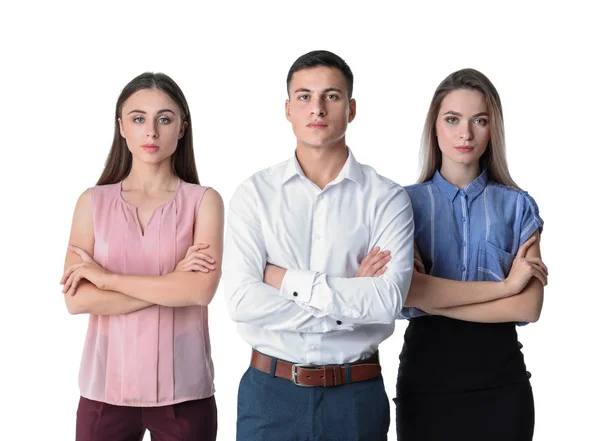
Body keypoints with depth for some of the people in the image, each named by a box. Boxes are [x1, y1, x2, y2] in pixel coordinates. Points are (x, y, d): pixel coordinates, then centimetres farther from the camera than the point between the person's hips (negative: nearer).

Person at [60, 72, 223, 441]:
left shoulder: (204, 200, 0)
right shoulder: (93, 202, 4)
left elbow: (202, 289, -15)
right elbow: (77, 299, -7)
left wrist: (105, 276, -11)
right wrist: (171, 283, -13)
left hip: (183, 390, -1)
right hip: (107, 387, 1)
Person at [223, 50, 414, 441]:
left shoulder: (387, 199, -3)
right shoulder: (255, 194, -1)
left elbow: (389, 300, -15)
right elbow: (242, 300, -13)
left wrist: (289, 281, -13)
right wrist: (350, 300, -13)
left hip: (356, 394, 0)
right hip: (271, 392, 0)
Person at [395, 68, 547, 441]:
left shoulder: (518, 206, 4)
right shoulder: (407, 201, 1)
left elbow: (528, 307, -7)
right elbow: (405, 291, -14)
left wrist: (432, 297, -13)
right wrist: (504, 284, -12)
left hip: (500, 376, 1)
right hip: (427, 372, -1)